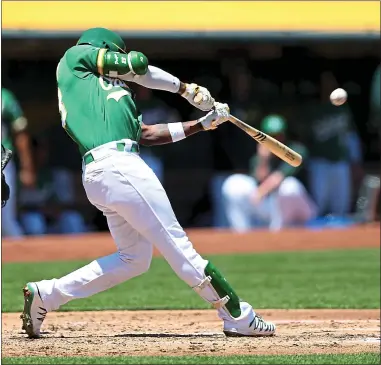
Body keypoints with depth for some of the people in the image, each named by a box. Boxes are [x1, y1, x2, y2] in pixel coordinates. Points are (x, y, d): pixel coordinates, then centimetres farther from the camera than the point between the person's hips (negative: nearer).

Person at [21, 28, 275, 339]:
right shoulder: (76, 57, 11)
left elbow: (146, 134, 26)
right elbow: (137, 64, 8)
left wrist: (203, 124, 26)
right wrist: (185, 89, 21)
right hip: (116, 164, -10)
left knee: (134, 258, 14)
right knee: (177, 244, -8)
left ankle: (45, 294, 14)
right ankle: (239, 318, -7)